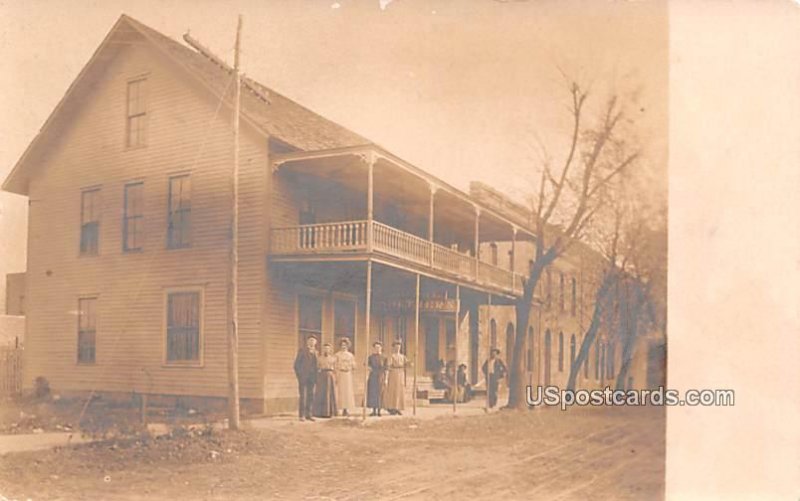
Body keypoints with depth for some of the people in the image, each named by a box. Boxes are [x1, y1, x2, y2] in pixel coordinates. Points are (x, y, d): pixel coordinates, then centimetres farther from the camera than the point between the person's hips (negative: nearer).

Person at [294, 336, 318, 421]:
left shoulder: (315, 352, 13)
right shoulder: (302, 351, 0)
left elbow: (315, 365, 15)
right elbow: (296, 364, -3)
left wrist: (315, 377, 6)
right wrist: (299, 376, -9)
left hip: (311, 378, 5)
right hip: (303, 377, -5)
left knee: (310, 396, 5)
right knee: (303, 396, -5)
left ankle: (308, 414, 11)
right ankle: (302, 415, -2)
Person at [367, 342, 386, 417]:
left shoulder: (384, 358, 4)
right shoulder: (371, 357, 8)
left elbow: (386, 369, 2)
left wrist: (386, 379, -4)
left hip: (381, 377, -1)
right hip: (372, 377, 1)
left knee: (380, 393, -2)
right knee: (373, 393, 0)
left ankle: (379, 411, 3)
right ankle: (374, 411, 7)